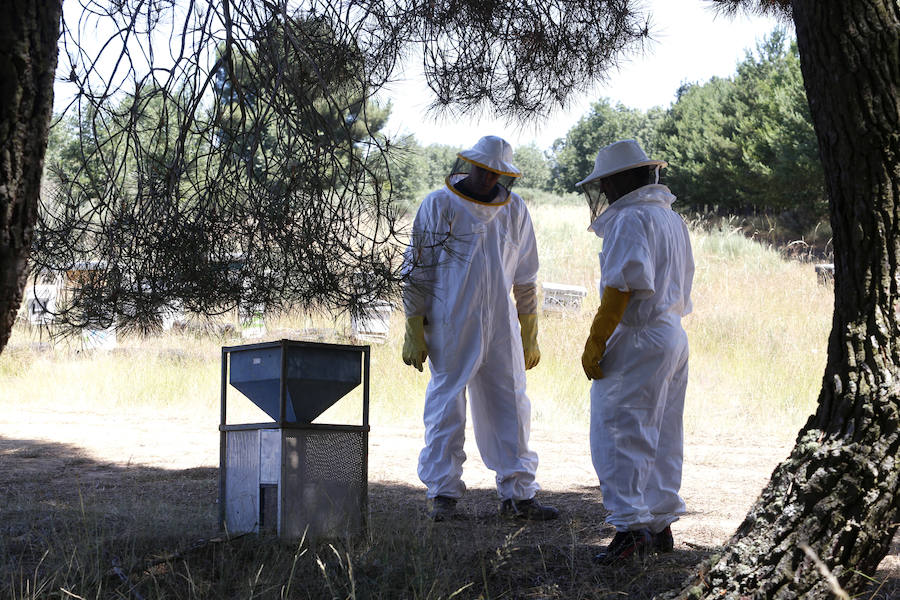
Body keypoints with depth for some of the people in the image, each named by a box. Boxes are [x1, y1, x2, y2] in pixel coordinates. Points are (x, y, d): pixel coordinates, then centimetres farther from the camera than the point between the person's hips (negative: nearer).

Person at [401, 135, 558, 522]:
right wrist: (414, 332, -6)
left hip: (502, 328, 4)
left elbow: (525, 279, 14)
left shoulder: (513, 210, 7)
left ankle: (518, 494, 11)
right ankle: (443, 493, 8)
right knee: (447, 407, -1)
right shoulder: (438, 206, -3)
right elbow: (417, 272, -2)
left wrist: (530, 337, 13)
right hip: (450, 327, -3)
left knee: (511, 408, 4)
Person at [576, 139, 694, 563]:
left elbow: (621, 287, -20)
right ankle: (660, 526, 18)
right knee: (661, 437, 13)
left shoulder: (630, 220, -12)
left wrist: (594, 344, -18)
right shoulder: (672, 219, 18)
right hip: (673, 336, 10)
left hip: (637, 339, -10)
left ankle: (629, 526, -14)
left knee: (619, 436, -9)